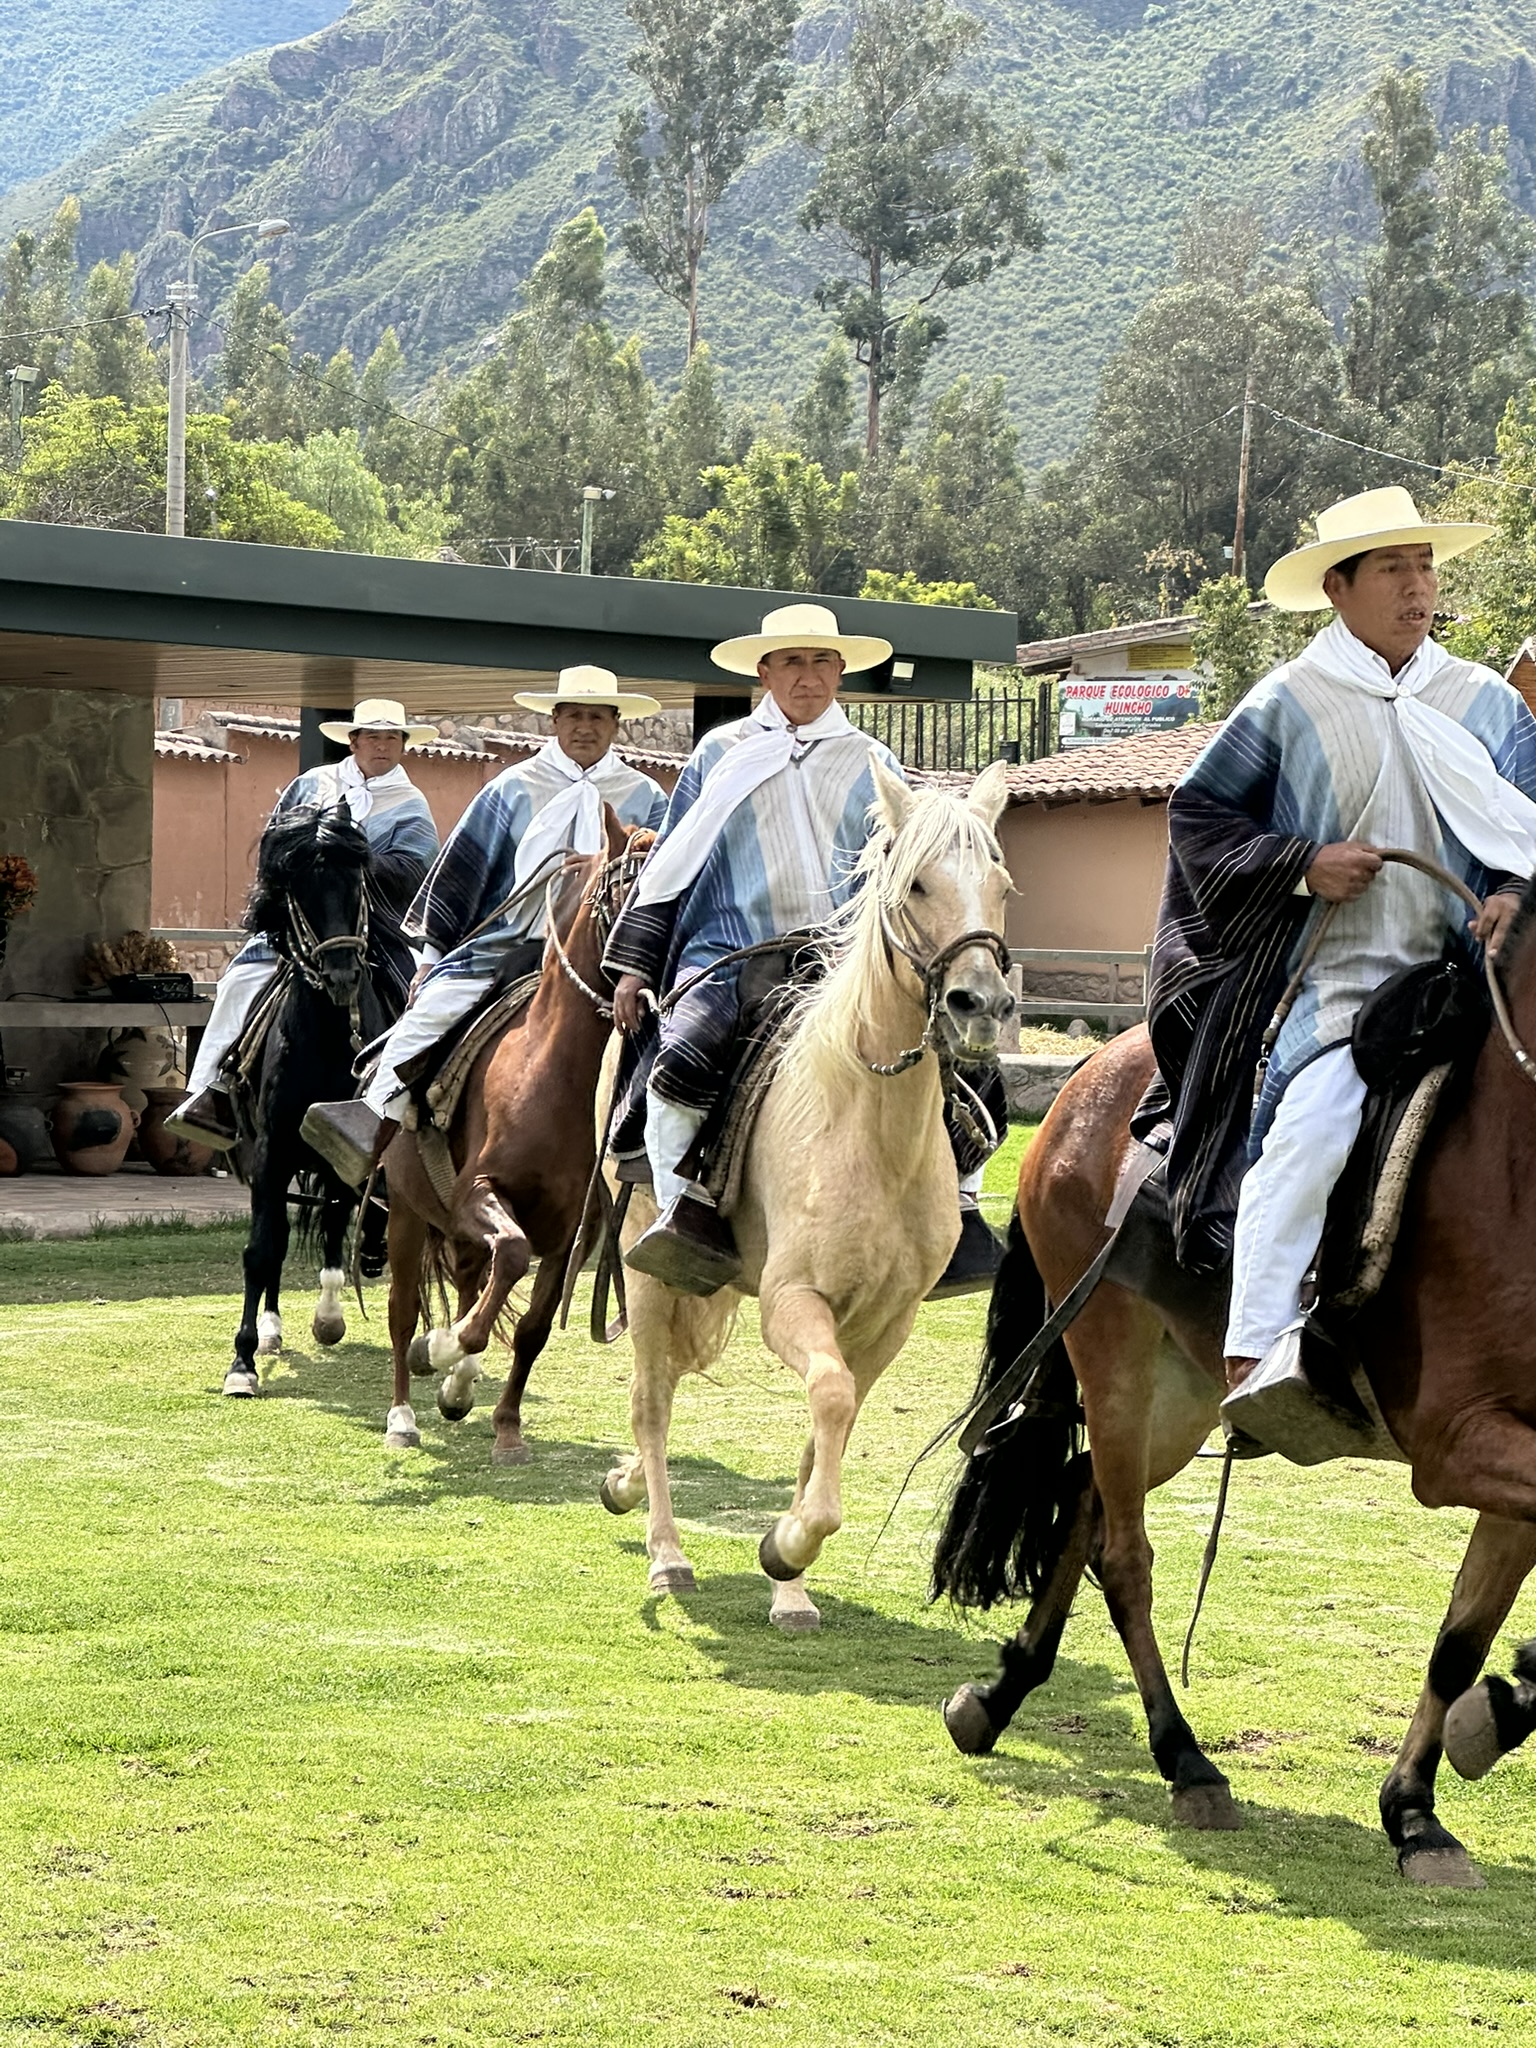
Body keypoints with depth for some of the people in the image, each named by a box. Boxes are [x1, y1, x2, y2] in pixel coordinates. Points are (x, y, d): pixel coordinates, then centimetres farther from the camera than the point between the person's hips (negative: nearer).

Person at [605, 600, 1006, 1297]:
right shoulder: (721, 755, 12)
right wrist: (635, 964, 9)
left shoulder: (873, 765, 15)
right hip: (731, 956, -1)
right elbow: (670, 867, 15)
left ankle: (956, 1208, -8)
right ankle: (688, 1215, -21)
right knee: (683, 1061, -29)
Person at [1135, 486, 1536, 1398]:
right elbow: (1197, 810, 7)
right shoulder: (1289, 703, 3)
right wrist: (1303, 863, -7)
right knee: (1312, 1128, -22)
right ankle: (1255, 1357, -17)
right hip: (1335, 972, -4)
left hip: (1462, 971, 4)